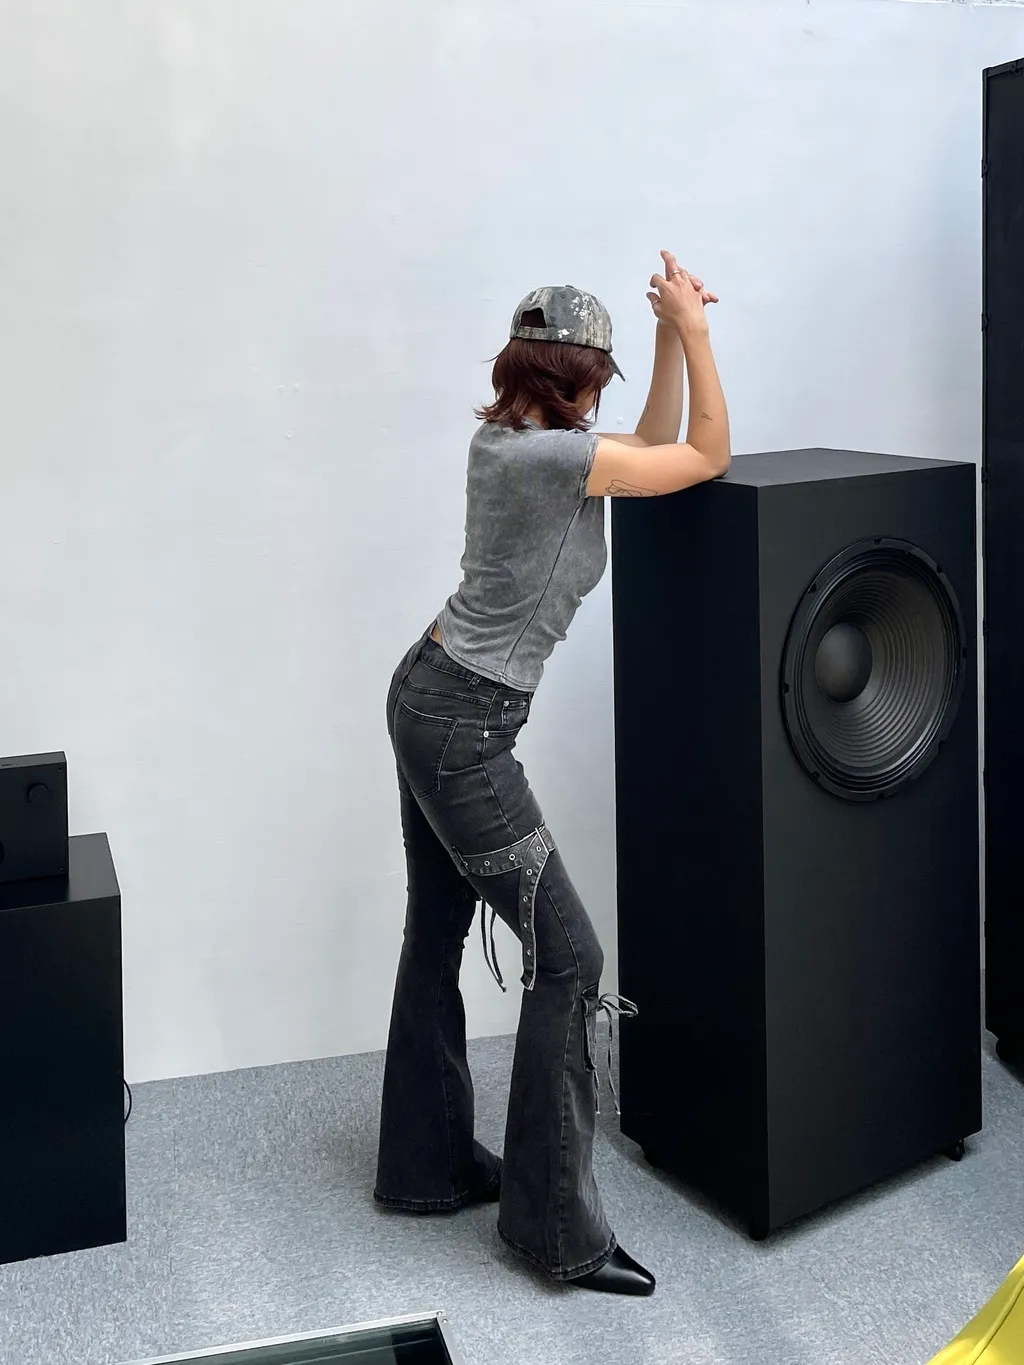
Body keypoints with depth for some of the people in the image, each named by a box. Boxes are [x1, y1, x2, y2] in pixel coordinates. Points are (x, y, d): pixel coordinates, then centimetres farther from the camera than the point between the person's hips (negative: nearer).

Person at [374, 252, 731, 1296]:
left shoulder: (504, 437, 8)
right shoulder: (553, 454, -20)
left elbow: (659, 450, 19)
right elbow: (709, 457, -10)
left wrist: (675, 337, 12)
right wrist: (693, 330, -4)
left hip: (428, 700, 10)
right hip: (465, 728, -10)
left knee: (437, 938, 18)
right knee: (567, 954, -6)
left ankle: (428, 1165, 32)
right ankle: (556, 1227, 1)